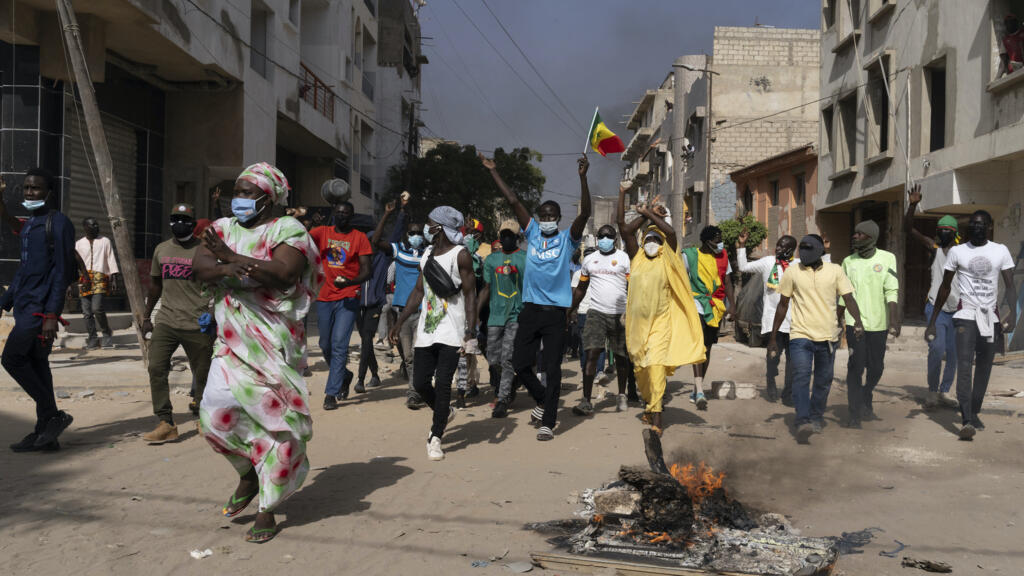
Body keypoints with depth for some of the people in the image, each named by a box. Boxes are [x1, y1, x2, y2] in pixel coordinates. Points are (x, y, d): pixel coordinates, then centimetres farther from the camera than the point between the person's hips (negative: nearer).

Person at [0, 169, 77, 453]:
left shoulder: (58, 224, -9)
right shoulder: (29, 225, 18)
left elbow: (62, 271, -15)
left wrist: (51, 315, -20)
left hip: (40, 307, -9)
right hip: (26, 306, 9)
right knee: (36, 365, 8)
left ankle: (54, 416, -2)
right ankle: (45, 434, 13)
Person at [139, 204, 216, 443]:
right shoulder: (161, 250, 14)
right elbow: (155, 284, 23)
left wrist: (212, 313, -15)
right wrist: (147, 316, 22)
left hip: (197, 325, -4)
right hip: (166, 322, 4)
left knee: (202, 373, 3)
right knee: (156, 368, -10)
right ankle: (166, 423, -7)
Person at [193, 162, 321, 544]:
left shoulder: (288, 230, -2)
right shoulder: (223, 228, 14)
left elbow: (282, 272, -20)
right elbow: (200, 266, -3)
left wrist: (229, 256, -15)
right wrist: (229, 269, -24)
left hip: (275, 343, -4)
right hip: (232, 343, 4)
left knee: (277, 420, -1)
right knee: (216, 414, -9)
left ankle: (267, 511, 14)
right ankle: (248, 474, 22)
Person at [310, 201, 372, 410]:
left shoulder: (359, 238, 1)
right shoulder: (322, 232, 8)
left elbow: (367, 270, -4)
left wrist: (349, 282, -22)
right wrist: (294, 221, -28)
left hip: (348, 298, -4)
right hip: (324, 297, 4)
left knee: (339, 344, -10)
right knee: (325, 345, 13)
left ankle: (331, 393, -6)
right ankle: (345, 376, 37)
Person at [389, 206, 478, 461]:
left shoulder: (460, 255, -8)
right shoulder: (427, 254, 13)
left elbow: (470, 294, -10)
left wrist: (471, 331, -17)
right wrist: (400, 322, 13)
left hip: (451, 331, -6)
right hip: (426, 328, 6)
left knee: (442, 384, -8)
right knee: (420, 382, 5)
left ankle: (435, 438, 4)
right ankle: (444, 413, 33)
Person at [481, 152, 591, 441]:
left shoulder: (567, 239, 2)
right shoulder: (532, 233, 9)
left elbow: (585, 213, -13)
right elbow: (513, 201, 7)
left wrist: (583, 177, -23)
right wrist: (494, 172, 7)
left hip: (556, 312, -3)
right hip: (531, 309, 4)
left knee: (552, 368, -1)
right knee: (520, 363, 7)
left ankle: (548, 422, 7)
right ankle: (543, 399, 32)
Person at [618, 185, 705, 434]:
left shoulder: (666, 260, 3)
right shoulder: (636, 258, 9)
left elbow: (671, 232, -11)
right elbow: (624, 228, 3)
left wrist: (649, 213, -3)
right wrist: (622, 195, 6)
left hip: (660, 322, -3)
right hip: (637, 321, 3)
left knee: (656, 366, -15)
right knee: (640, 368, 13)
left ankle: (656, 415, -15)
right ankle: (648, 404, 34)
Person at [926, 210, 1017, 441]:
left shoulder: (1001, 251, 4)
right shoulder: (957, 252, 2)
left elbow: (1009, 285, -1)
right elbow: (945, 287, 6)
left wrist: (1012, 312, -20)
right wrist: (932, 322, 5)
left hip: (991, 318, 2)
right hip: (966, 316, -2)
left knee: (984, 368, 9)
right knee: (964, 367, -15)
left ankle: (974, 413, 23)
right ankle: (967, 421, -22)